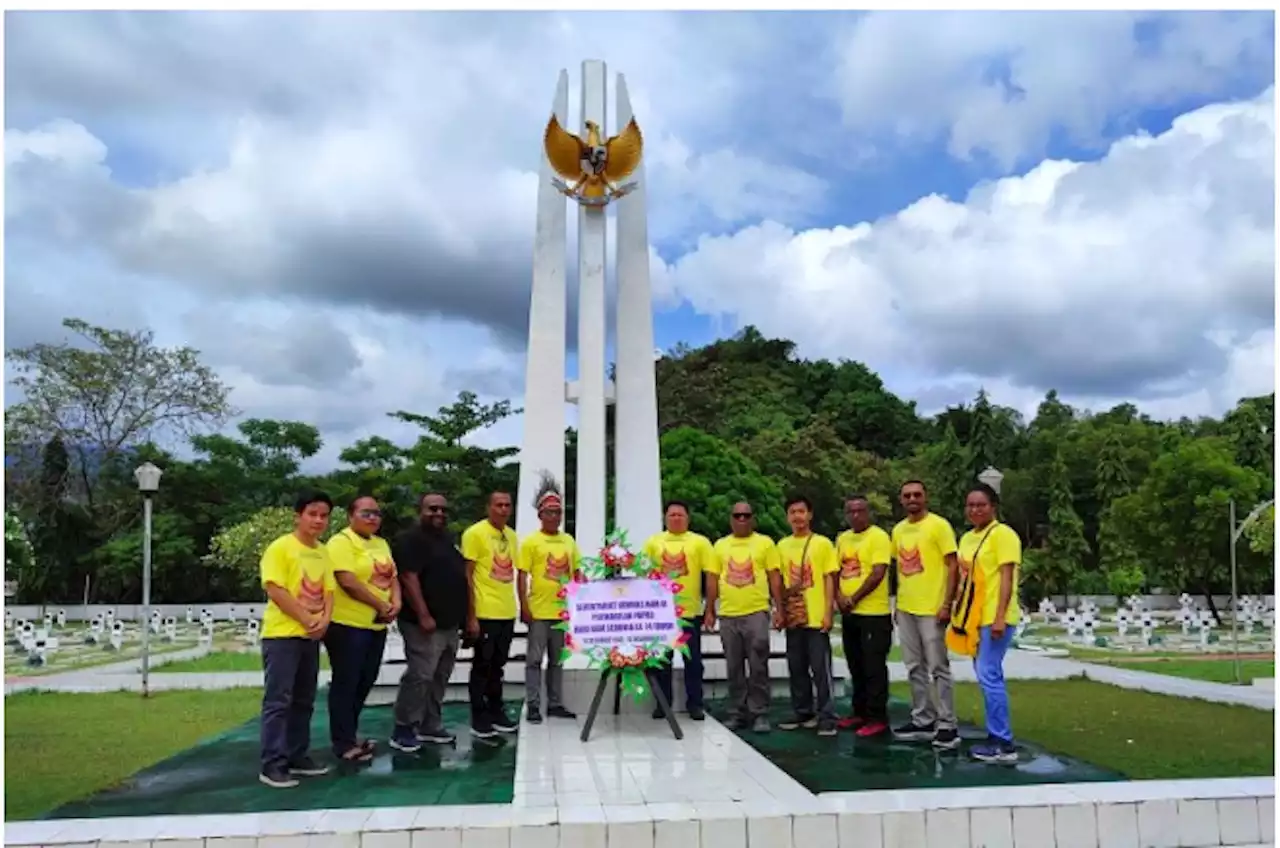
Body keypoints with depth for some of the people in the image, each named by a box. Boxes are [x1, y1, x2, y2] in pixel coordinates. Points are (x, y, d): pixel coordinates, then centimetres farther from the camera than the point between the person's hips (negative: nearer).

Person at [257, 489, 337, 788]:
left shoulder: (323, 552, 11)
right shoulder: (280, 547, -10)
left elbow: (328, 590, 12)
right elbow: (275, 590, -16)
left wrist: (324, 619, -7)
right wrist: (306, 619, -15)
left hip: (311, 636, 7)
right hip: (282, 634, -7)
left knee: (303, 701, 13)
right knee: (278, 700, -5)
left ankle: (298, 756, 22)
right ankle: (272, 765, -1)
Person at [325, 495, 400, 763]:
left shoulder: (381, 544, 15)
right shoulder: (341, 542, -12)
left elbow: (392, 577, 15)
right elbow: (348, 582, -21)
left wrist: (396, 603, -6)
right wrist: (381, 606, -14)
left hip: (376, 625, 8)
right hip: (347, 624, -8)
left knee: (365, 682, 15)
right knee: (346, 683, 0)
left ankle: (349, 734, 29)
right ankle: (343, 743, 9)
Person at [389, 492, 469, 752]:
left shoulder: (448, 539, 17)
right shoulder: (410, 539, -10)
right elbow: (409, 578, -19)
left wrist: (466, 616, 19)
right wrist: (423, 615, -23)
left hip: (450, 623, 9)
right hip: (425, 624, -9)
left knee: (439, 678, 13)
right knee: (419, 676, -9)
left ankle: (430, 726, 22)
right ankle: (403, 730, 2)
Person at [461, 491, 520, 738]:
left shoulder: (512, 535, 12)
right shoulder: (475, 533, -9)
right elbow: (467, 576, -11)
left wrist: (518, 606, 14)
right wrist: (471, 615, -15)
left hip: (507, 613, 6)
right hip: (485, 613, -6)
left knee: (498, 665, 15)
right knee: (482, 665, 3)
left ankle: (496, 712, 26)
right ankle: (479, 718, 13)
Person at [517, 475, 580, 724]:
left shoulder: (569, 540, 9)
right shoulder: (531, 541, -5)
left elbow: (577, 574, 14)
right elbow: (522, 577, -7)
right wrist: (524, 607, -12)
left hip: (564, 611, 5)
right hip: (539, 611, -5)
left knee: (557, 660, 13)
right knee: (534, 659, 3)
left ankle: (555, 704, 21)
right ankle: (533, 706, 10)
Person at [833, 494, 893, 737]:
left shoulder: (879, 536, -10)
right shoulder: (842, 539, 13)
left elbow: (878, 573, -17)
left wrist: (853, 599, -14)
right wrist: (839, 596, -2)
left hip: (873, 613, -7)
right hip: (849, 614, 7)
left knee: (874, 668, -3)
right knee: (856, 667, 15)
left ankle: (877, 718, 4)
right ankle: (860, 712, 25)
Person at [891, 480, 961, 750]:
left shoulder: (939, 525, -8)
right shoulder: (898, 530, 11)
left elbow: (952, 566, -10)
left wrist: (947, 604, -16)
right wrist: (898, 603, 15)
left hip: (931, 608, -7)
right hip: (905, 609, 7)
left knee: (938, 668, -2)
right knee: (915, 668, 12)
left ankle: (947, 725, 6)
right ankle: (923, 721, 21)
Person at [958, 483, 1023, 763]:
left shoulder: (1003, 534, -9)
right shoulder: (967, 538, 16)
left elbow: (1007, 578, -15)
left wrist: (1000, 617, -21)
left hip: (995, 617, -9)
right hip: (976, 617, 9)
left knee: (989, 676, -11)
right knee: (988, 677, 13)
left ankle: (1004, 745, -5)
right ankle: (997, 737, 21)